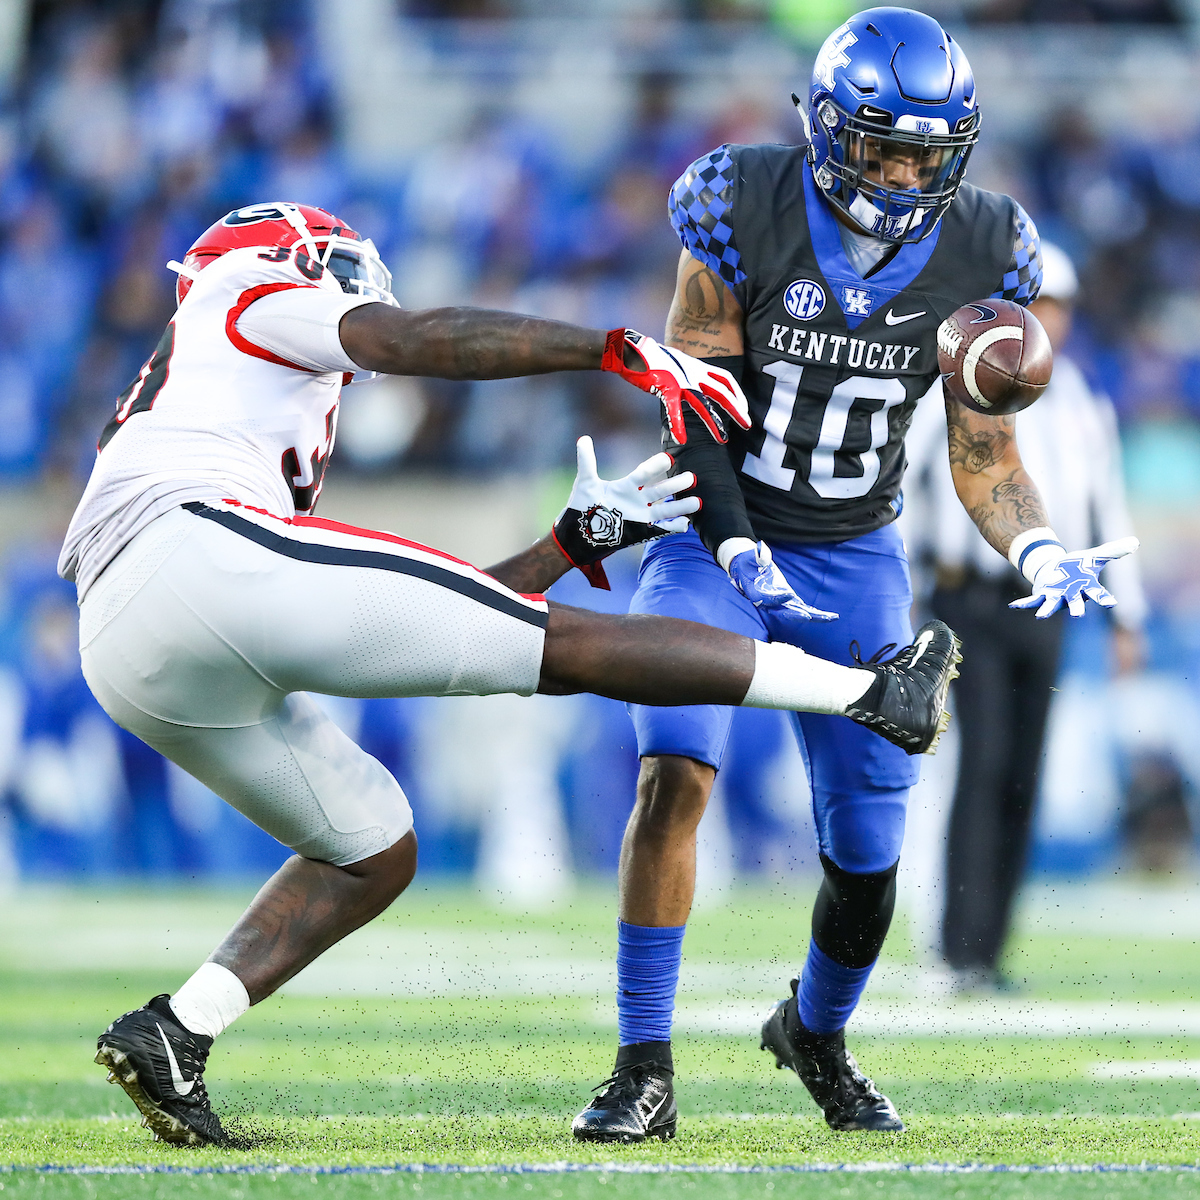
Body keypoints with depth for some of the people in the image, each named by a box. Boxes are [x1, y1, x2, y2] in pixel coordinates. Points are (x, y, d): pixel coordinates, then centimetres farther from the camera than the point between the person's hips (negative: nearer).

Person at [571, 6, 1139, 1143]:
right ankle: (644, 1070, -17)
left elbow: (983, 457, -1)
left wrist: (1036, 548, -20)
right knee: (675, 770, -24)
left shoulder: (979, 252, -7)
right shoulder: (744, 208, -14)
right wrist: (734, 549, -22)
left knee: (868, 850, 2)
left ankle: (817, 1031, 35)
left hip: (853, 556, 2)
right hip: (718, 535, -2)